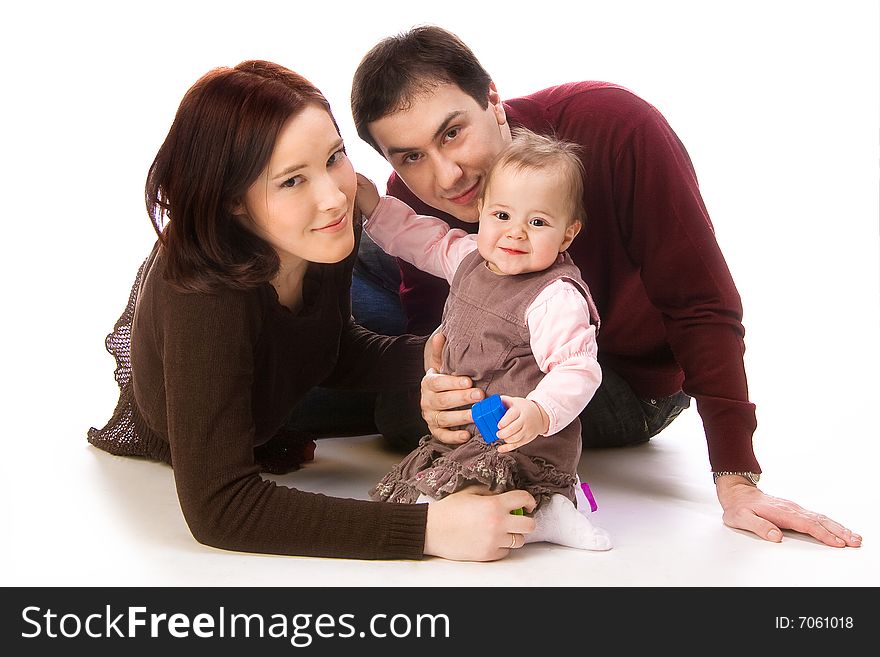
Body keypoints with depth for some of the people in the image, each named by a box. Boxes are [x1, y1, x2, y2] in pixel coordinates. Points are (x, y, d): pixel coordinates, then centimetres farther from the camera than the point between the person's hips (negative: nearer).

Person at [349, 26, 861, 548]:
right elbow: (427, 322, -12)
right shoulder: (409, 197, -19)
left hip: (633, 383, -4)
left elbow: (701, 304, -29)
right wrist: (432, 393, -38)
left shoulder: (613, 126, -32)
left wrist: (738, 482, -31)